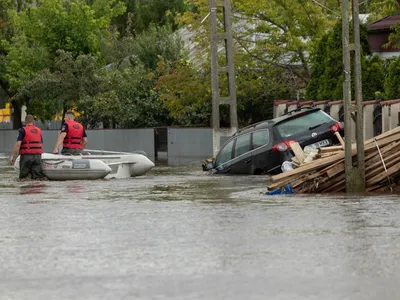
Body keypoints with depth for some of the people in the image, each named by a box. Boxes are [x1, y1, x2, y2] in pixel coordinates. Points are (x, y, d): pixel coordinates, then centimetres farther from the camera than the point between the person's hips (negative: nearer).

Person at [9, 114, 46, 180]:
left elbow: (18, 144, -12)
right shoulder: (39, 130, 14)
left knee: (23, 177, 3)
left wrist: (12, 156, -9)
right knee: (37, 175, 1)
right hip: (37, 156, 4)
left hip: (26, 155, -4)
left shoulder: (23, 130, -3)